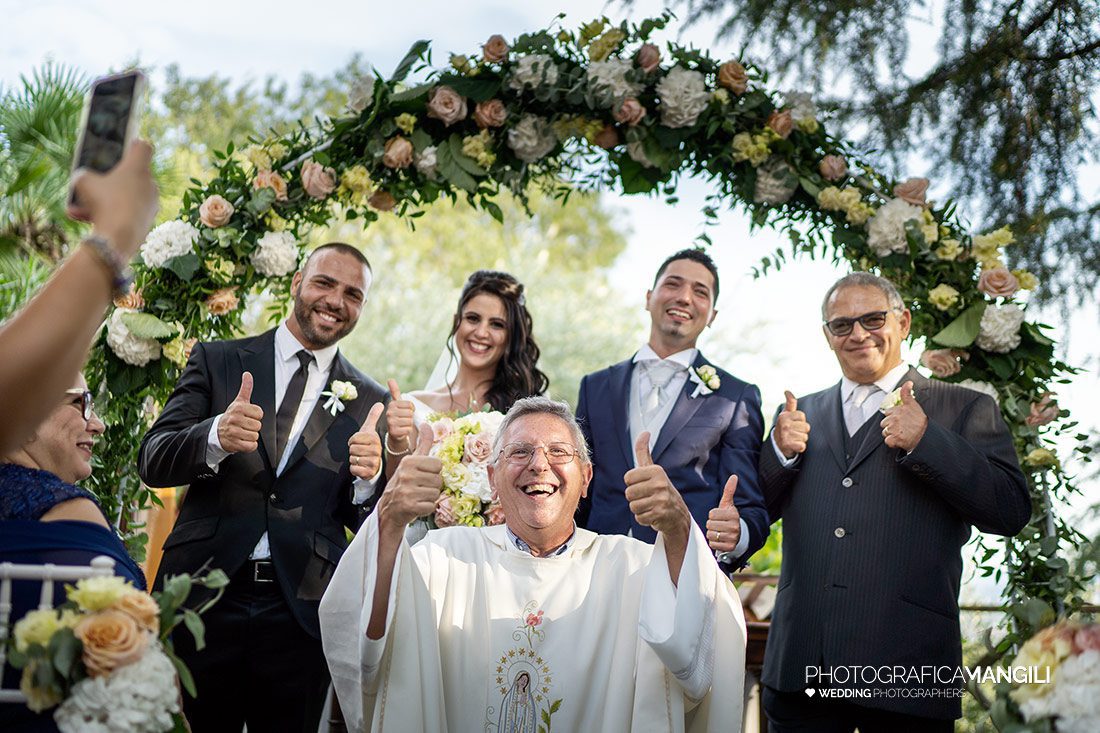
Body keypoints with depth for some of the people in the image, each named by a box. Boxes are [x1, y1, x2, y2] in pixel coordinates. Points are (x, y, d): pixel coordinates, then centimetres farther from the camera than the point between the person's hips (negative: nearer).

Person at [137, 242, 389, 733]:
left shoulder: (369, 401, 7)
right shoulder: (216, 361, 6)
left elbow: (364, 524, 8)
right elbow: (153, 462, -4)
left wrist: (369, 479, -15)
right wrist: (216, 437, -24)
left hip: (300, 613, 1)